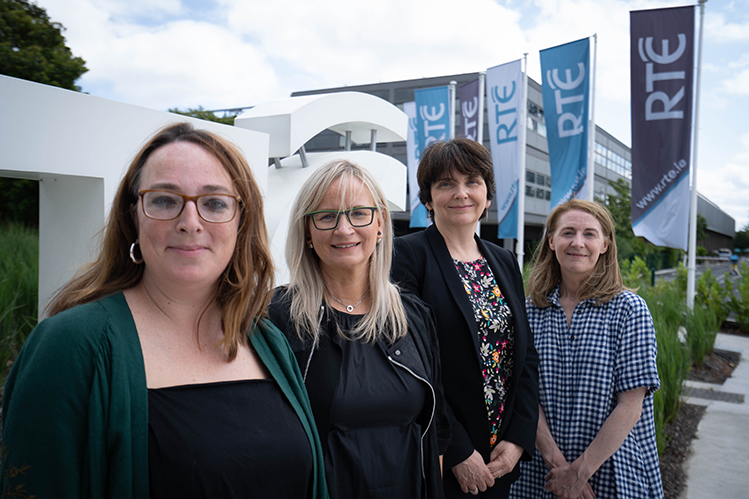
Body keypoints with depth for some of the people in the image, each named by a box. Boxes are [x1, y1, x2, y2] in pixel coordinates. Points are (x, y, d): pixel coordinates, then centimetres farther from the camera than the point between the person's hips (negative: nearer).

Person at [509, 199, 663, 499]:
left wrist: (580, 472, -14)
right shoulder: (531, 311, -2)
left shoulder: (629, 309, -9)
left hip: (614, 473, -2)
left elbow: (631, 406, -12)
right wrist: (556, 462, -14)